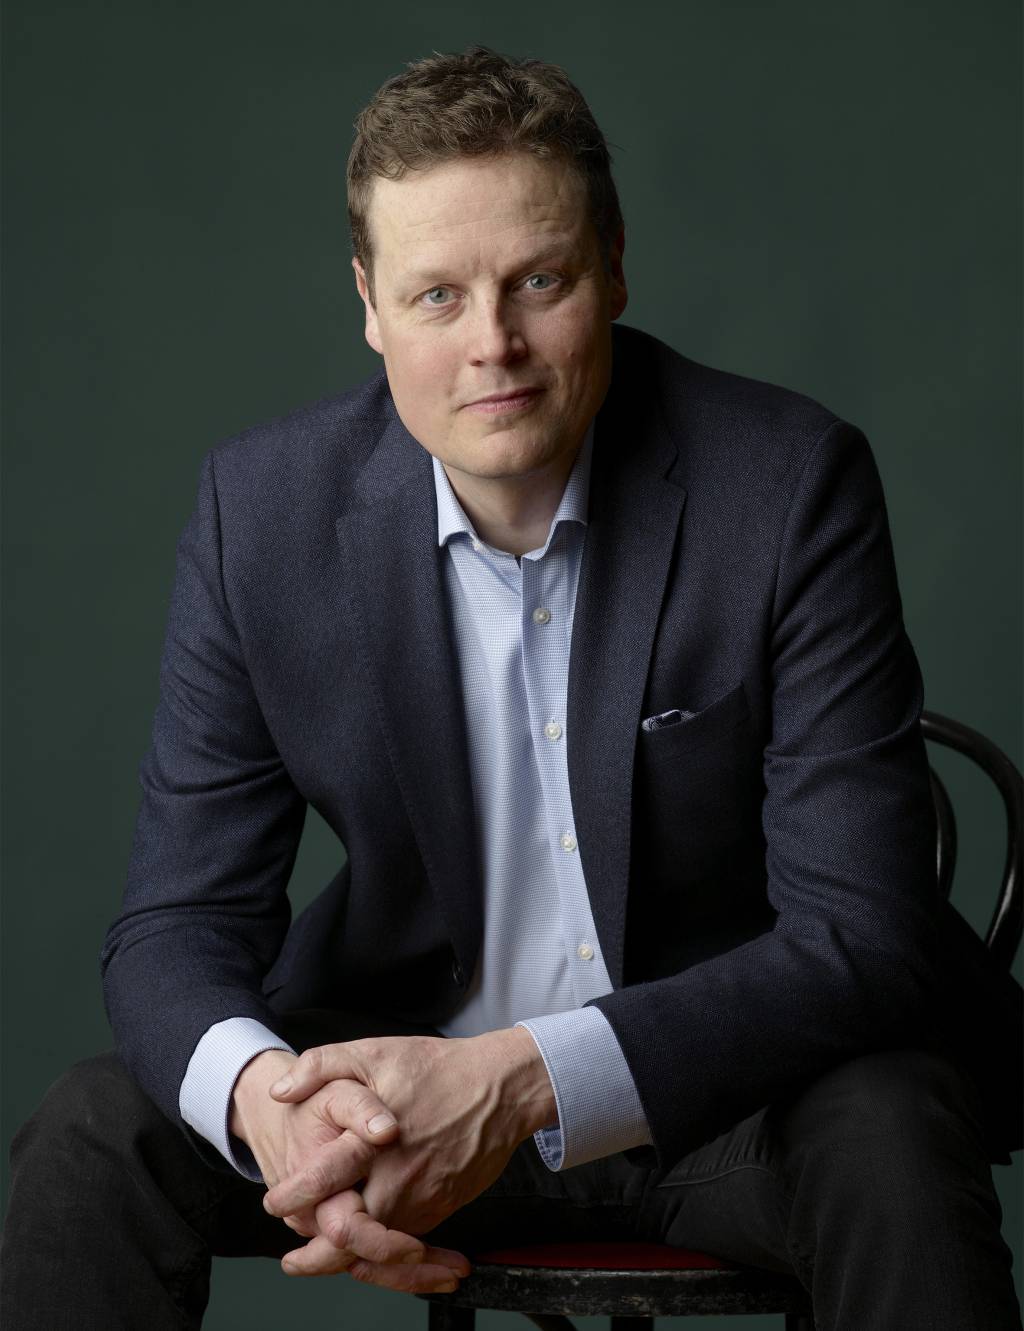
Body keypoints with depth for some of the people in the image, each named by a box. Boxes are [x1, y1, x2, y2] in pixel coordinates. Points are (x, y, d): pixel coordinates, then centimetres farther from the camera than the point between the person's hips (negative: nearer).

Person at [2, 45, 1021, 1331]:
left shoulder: (787, 483, -17)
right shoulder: (264, 505, -9)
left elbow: (861, 935, -21)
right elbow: (178, 920, -9)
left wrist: (524, 1081, -36)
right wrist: (262, 1096, -34)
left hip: (735, 1081, -2)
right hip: (406, 1065, 2)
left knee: (889, 1143, -33)